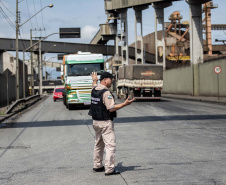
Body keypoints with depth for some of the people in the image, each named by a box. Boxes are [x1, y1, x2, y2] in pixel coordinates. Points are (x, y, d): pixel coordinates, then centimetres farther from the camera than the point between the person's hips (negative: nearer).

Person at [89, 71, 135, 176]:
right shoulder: (106, 93, -19)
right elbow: (111, 108, -22)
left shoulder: (94, 89, 7)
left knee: (98, 144, 20)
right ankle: (109, 169, -10)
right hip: (105, 123, -9)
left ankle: (97, 166, 28)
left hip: (96, 121, 9)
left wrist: (94, 80, 54)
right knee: (110, 145, -7)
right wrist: (124, 104, -20)